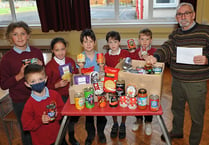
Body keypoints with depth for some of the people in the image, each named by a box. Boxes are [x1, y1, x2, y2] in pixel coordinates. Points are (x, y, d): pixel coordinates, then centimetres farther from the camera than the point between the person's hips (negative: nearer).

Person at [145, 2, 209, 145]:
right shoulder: (175, 34, 7)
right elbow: (167, 48, -10)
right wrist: (156, 57, -30)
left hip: (196, 83, -5)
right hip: (177, 81, 5)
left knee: (196, 115, 11)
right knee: (177, 109, 24)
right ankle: (177, 131, 50)